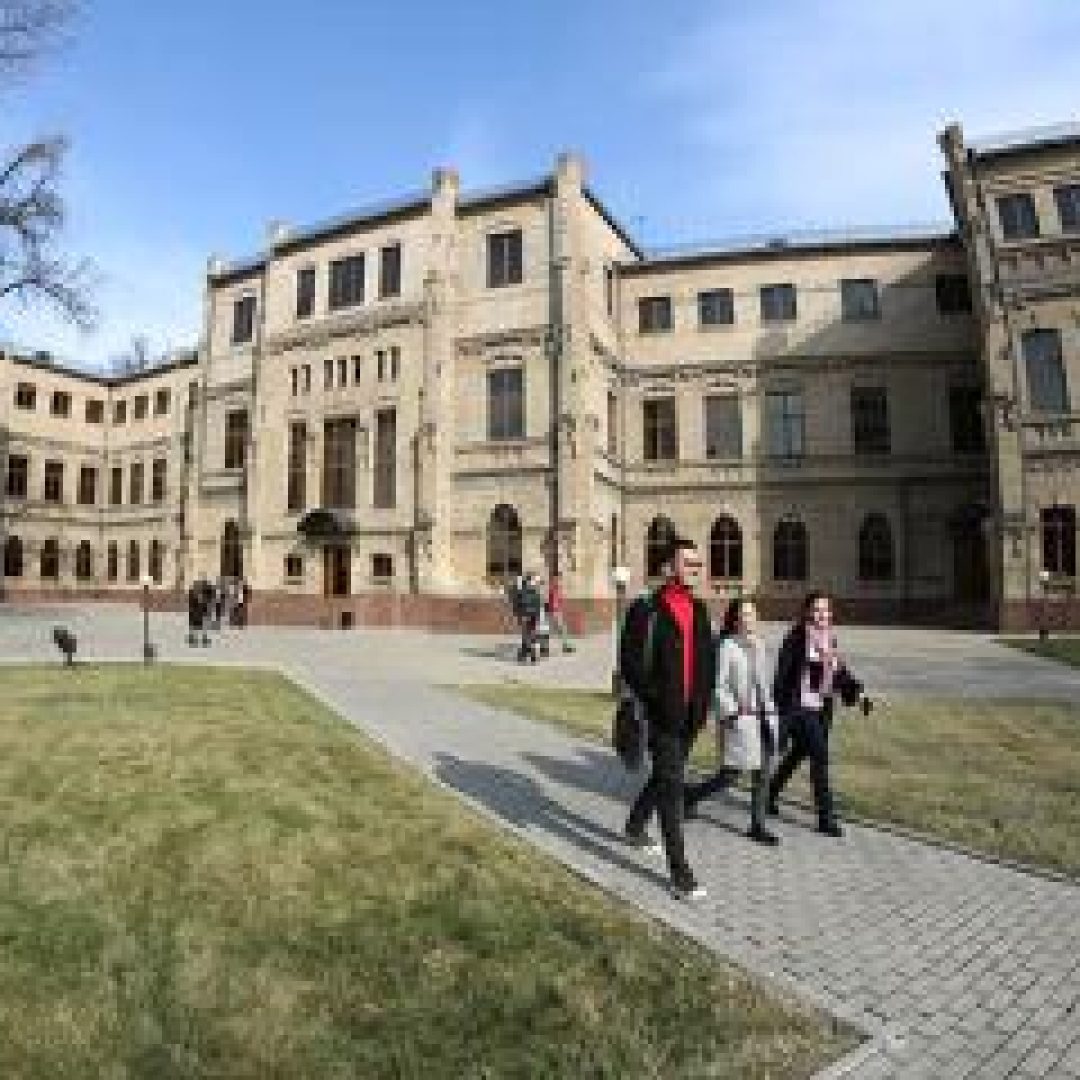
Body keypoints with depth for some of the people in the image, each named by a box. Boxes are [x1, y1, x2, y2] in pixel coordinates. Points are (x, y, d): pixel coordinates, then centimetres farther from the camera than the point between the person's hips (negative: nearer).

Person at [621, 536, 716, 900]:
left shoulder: (698, 610, 8)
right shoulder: (647, 611, -12)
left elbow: (706, 659, 16)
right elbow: (631, 665, -13)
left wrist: (702, 701, 5)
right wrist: (657, 702, -16)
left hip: (690, 716, 7)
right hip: (663, 717, -7)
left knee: (665, 776, 22)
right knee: (671, 785, -4)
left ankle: (635, 826, 46)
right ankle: (679, 873, 6)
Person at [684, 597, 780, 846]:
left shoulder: (756, 644, 10)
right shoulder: (727, 646, -12)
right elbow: (718, 686, -13)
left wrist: (769, 711, 15)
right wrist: (732, 712, -17)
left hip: (762, 718, 7)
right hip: (740, 720, -7)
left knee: (763, 773, 9)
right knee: (732, 772, -1)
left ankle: (758, 825, 20)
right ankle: (692, 794, 21)